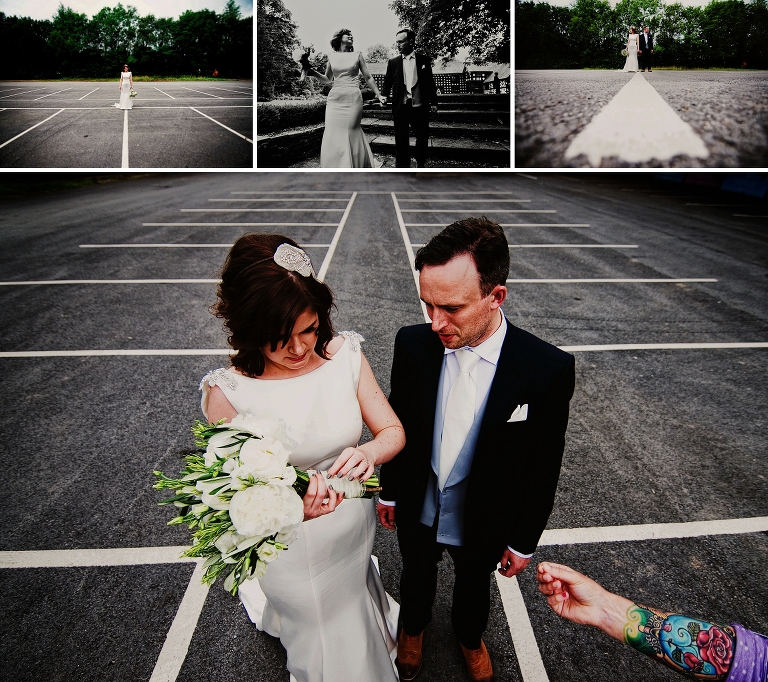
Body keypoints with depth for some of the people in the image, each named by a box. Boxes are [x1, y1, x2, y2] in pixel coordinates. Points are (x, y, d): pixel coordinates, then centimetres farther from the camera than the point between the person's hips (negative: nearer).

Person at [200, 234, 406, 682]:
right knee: (324, 641, 26)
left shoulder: (345, 355, -19)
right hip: (291, 544, -3)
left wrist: (369, 452, -36)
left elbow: (394, 431, -11)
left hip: (356, 525, 3)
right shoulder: (228, 393, -28)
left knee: (353, 606, 36)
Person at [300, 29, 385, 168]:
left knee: (351, 135, -4)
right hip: (335, 99, 2)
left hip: (353, 99, -2)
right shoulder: (331, 56, 12)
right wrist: (311, 72, 5)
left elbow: (368, 77, 12)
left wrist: (379, 95, 9)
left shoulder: (357, 55, 8)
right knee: (333, 138, -4)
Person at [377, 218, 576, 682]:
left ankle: (470, 636, 63)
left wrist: (524, 541, -5)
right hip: (417, 510, 2)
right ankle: (414, 626, 63)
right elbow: (397, 424, -5)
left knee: (473, 585, 29)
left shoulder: (548, 370, -29)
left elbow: (543, 469, -15)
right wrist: (389, 491, 6)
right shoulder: (413, 344, -21)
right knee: (416, 574, 30)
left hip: (483, 522, -1)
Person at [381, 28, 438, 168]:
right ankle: (403, 167, 12)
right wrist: (383, 96, -10)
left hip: (420, 106, 0)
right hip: (400, 106, 1)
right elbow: (387, 83, 8)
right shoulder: (393, 62, 6)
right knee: (401, 139, 4)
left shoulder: (424, 60, 5)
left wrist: (433, 102, 6)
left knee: (422, 137, 5)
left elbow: (430, 82, 8)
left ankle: (421, 165, 24)